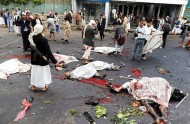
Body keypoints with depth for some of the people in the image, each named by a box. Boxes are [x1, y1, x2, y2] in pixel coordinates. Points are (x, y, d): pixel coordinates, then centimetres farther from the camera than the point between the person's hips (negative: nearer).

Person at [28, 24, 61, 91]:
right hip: (42, 60, -4)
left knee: (34, 72, 18)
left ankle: (33, 86, 29)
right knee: (43, 72, 12)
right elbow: (48, 52, -23)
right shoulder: (44, 40, -23)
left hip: (34, 60, 4)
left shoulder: (32, 38, -9)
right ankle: (43, 86, 26)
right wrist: (55, 61, -19)